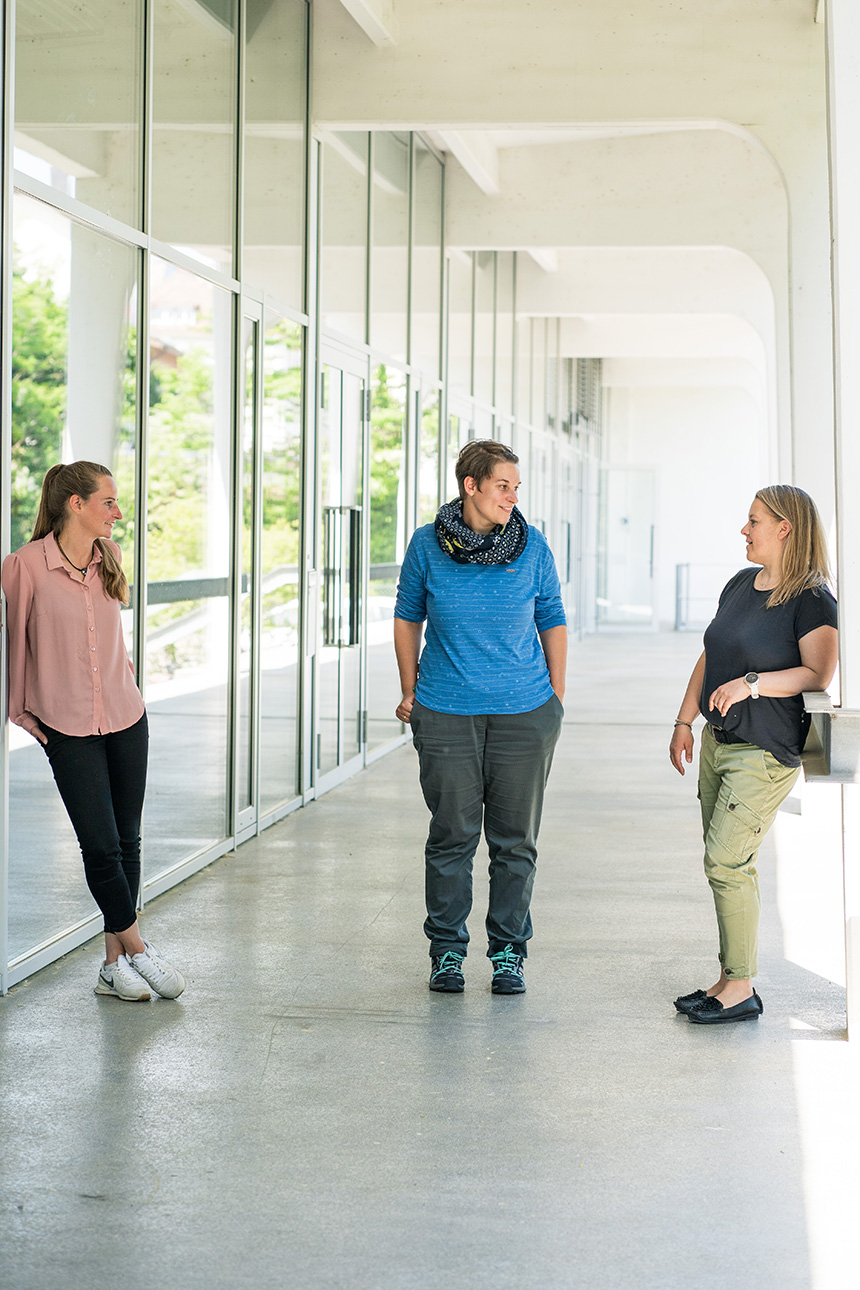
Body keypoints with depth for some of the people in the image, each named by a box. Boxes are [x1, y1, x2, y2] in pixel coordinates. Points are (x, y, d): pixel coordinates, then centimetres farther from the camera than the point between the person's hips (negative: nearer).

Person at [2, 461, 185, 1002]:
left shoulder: (110, 557, 5)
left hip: (126, 718, 5)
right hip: (69, 728, -5)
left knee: (127, 840, 7)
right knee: (101, 845, -7)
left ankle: (115, 963, 16)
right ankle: (137, 949, 10)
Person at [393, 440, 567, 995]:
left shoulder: (533, 547, -1)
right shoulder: (428, 545, -3)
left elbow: (552, 620, 10)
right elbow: (408, 617, 10)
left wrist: (557, 696, 9)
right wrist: (409, 692, 9)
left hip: (524, 711, 1)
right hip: (446, 713, -1)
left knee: (515, 840, 6)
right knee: (452, 835, 4)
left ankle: (509, 952, 18)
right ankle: (447, 950, 17)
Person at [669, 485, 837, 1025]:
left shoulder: (812, 600, -11)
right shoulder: (741, 584, 13)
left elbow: (820, 673, -20)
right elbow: (710, 658, 19)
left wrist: (752, 683, -25)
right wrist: (685, 721, 15)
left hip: (766, 752, -8)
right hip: (720, 740, 8)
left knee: (726, 861, -11)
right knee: (732, 865, 10)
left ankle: (742, 989, -2)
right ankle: (730, 979, 16)